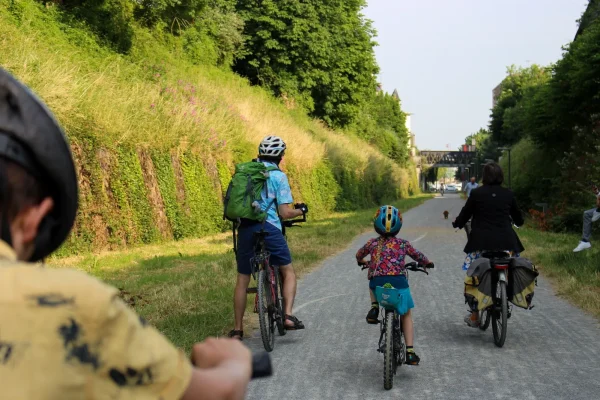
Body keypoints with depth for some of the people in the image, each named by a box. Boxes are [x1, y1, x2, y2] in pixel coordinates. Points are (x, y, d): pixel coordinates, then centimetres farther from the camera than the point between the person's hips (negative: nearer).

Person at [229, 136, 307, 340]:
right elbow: (285, 212, -6)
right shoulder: (278, 176, -2)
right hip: (269, 228, -4)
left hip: (245, 228, 4)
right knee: (288, 272, 13)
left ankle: (237, 329, 13)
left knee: (242, 279, 12)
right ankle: (288, 316, -5)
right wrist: (300, 210, 14)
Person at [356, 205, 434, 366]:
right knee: (406, 315, 19)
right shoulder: (403, 244, 7)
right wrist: (428, 263, 43)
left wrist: (363, 261, 51)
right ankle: (410, 352, 11)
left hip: (377, 282, 1)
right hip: (399, 281, -1)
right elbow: (418, 256, 21)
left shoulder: (372, 243, 10)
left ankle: (374, 308, 13)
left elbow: (359, 255, 28)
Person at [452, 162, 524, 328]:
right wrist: (518, 222, 40)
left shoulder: (476, 193, -2)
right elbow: (518, 218, 17)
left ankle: (474, 316, 7)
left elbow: (465, 214, 6)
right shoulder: (508, 194, 6)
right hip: (505, 242, 2)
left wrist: (456, 223, 27)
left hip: (481, 242, -2)